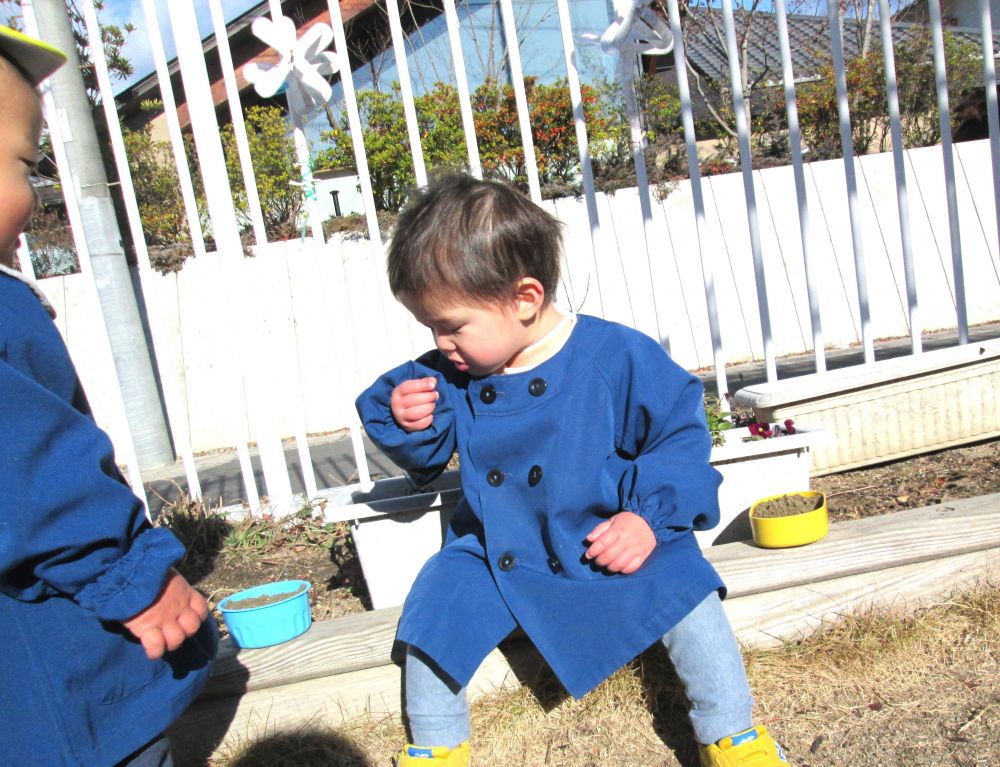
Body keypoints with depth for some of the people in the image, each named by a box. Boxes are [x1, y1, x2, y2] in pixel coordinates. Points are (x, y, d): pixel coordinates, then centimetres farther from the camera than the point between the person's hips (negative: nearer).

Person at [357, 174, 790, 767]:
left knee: (685, 591, -20)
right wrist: (405, 423, -13)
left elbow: (681, 434, -11)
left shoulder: (618, 357, -18)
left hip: (611, 542, -3)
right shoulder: (451, 377, -5)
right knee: (432, 613, -9)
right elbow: (428, 455, 11)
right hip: (495, 555, 4)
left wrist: (651, 517, -23)